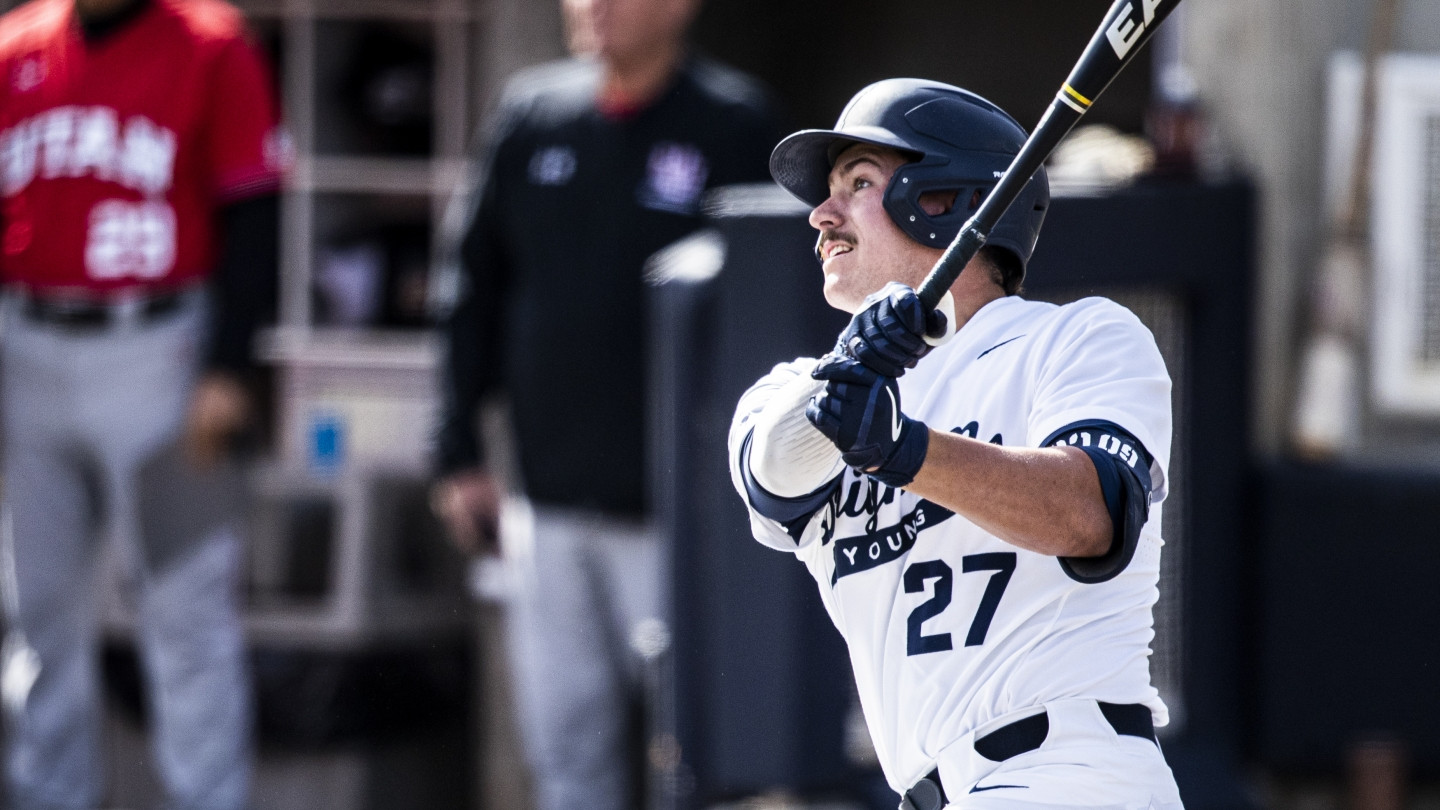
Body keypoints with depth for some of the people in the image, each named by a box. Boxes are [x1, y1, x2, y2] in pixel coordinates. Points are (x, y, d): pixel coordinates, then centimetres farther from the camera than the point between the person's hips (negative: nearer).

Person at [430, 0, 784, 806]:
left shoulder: (735, 125, -5)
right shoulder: (531, 114, 8)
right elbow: (479, 290, 14)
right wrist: (461, 452, 10)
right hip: (548, 505, 5)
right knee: (566, 743, 8)